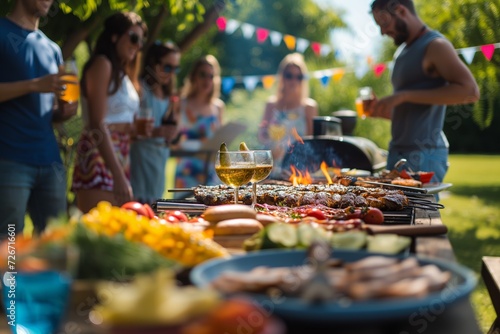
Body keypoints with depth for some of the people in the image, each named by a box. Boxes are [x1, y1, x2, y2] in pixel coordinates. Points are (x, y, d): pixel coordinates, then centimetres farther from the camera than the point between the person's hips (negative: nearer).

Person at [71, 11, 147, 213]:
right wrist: (118, 175, -20)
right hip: (99, 158, -9)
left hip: (119, 159, 9)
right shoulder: (102, 63, -5)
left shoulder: (123, 73, 21)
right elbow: (97, 124, -14)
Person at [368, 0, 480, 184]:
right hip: (398, 153, 8)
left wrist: (405, 95, -19)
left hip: (423, 155, -8)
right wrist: (382, 111, 7)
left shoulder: (435, 46, -5)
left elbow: (470, 91, -19)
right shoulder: (403, 52, 20)